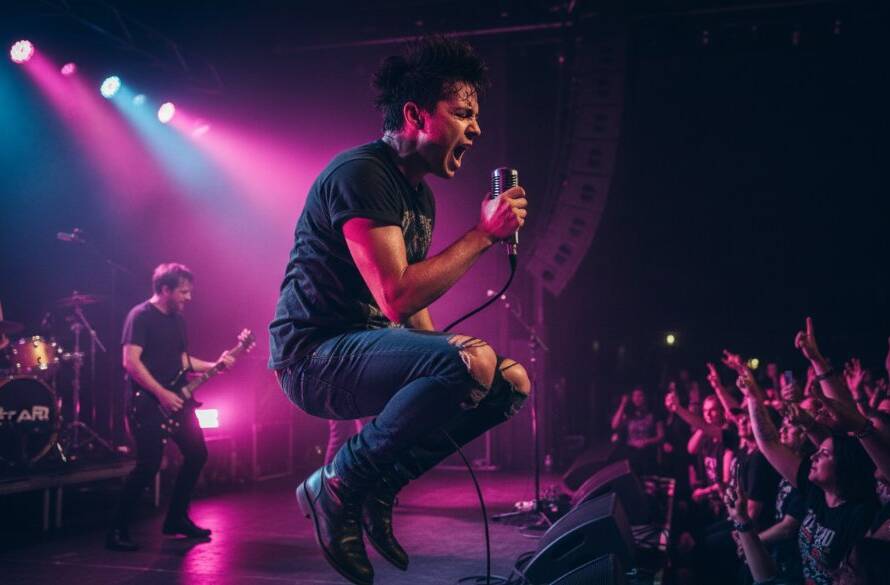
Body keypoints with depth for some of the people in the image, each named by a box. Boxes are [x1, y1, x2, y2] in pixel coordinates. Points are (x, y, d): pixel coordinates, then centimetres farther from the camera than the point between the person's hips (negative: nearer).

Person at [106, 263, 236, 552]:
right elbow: (131, 362, -20)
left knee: (197, 454, 9)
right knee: (149, 465, -13)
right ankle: (117, 530, -2)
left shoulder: (177, 319, 13)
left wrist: (215, 365, 7)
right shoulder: (141, 316, -13)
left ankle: (176, 519, 22)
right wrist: (162, 394, -22)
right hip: (148, 402, -9)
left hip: (175, 401, 9)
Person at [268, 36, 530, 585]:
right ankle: (338, 486, -12)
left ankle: (380, 485, 5)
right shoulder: (361, 174, -16)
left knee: (513, 380, 3)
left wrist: (441, 351, 5)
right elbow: (397, 297, -26)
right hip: (315, 357, -10)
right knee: (473, 361, -31)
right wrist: (484, 233, -19)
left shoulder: (421, 194, 13)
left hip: (370, 350, 10)